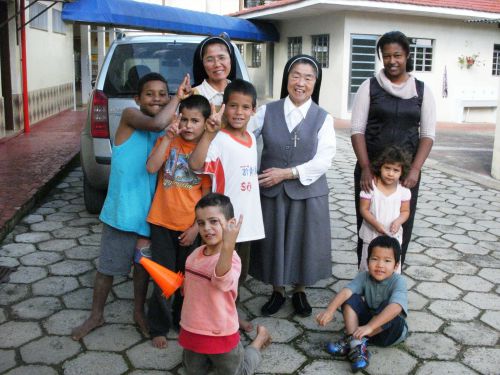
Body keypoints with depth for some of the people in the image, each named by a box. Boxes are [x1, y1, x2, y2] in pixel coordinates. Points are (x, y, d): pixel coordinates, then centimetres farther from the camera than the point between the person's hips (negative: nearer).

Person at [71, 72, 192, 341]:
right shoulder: (129, 115, -11)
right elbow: (156, 123, -32)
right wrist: (179, 98, -22)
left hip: (148, 211, 4)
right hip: (121, 209, -4)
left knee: (144, 264, 18)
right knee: (108, 265, 10)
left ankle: (139, 312, 37)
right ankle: (96, 315, 30)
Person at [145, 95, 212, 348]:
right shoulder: (168, 141, -2)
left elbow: (207, 194, -2)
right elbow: (151, 167, -19)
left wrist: (197, 227, -7)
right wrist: (168, 137, -21)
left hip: (190, 226, 1)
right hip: (162, 222, -1)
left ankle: (182, 320, 35)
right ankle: (158, 327, 22)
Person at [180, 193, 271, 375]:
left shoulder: (230, 258, -26)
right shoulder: (195, 254, -3)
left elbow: (223, 282, -50)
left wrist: (228, 245, -64)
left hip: (220, 334, -6)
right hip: (192, 331, 6)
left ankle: (259, 337, 40)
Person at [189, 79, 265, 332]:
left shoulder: (251, 139, 7)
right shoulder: (219, 139, -17)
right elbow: (195, 164, -35)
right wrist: (209, 133, -43)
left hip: (246, 219, 8)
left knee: (240, 272, 21)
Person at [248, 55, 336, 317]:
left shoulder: (322, 118, -4)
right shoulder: (267, 112, 1)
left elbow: (323, 160, -10)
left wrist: (287, 173, -16)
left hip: (308, 192, -1)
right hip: (271, 191, 1)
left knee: (303, 242, 10)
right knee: (273, 241, 11)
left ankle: (300, 291, 32)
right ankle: (277, 291, 31)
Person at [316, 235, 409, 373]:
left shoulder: (398, 281, -23)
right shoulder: (364, 277, -12)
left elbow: (395, 307, -40)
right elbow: (346, 291, -27)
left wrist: (369, 326, -50)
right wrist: (330, 310, -45)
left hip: (391, 330, -3)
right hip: (368, 323, 3)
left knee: (389, 310, -34)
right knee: (351, 299, -18)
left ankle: (350, 341, -23)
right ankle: (357, 346, -29)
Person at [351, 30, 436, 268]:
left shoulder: (422, 91, 5)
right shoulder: (369, 87, 1)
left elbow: (427, 134, 2)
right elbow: (357, 130, -4)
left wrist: (415, 169, -11)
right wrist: (365, 168, -15)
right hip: (370, 169, -1)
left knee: (401, 226, 3)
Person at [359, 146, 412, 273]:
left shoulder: (403, 189, -6)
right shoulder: (371, 185, -15)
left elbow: (405, 211, 2)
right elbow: (363, 209, -12)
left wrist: (398, 221, -19)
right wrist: (376, 224, -25)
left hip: (393, 236, 2)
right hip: (372, 235, -2)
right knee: (368, 267, 11)